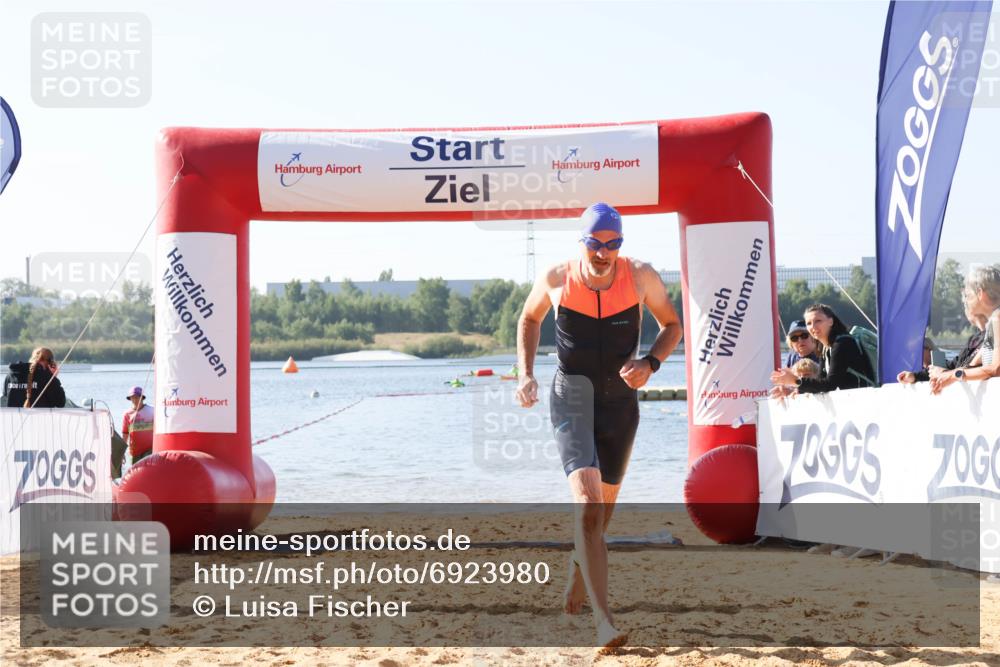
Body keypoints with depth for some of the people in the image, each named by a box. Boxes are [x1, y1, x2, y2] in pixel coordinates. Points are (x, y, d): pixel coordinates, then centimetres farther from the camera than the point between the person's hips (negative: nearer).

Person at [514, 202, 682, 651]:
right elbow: (529, 319, 13)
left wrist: (650, 363, -12)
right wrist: (526, 375, 2)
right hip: (571, 398, -3)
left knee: (601, 509, 17)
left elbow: (672, 324, 7)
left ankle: (576, 585, 47)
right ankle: (603, 622, -27)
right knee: (588, 503, -21)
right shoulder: (556, 280, -7)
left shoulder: (641, 277, -7)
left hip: (620, 399, 3)